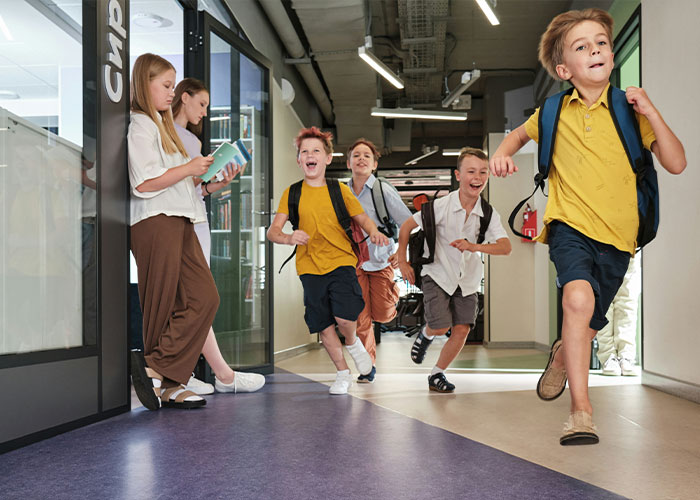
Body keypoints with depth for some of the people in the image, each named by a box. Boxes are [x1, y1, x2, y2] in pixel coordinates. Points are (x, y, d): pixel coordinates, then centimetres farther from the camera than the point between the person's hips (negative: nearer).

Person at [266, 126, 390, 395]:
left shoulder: (340, 190, 3)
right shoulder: (291, 194, 2)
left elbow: (362, 217, 11)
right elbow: (272, 231, -2)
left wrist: (373, 232, -12)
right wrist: (288, 238, -25)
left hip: (341, 262, -1)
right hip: (310, 268, 2)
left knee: (345, 317, -19)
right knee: (323, 325, 6)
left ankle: (353, 344, 17)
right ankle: (342, 373, 26)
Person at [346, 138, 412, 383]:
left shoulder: (383, 190, -11)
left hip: (381, 261, -2)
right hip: (354, 263, 2)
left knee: (382, 315, -6)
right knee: (361, 320, -3)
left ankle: (392, 294, 30)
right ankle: (369, 366, 15)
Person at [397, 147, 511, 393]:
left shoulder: (489, 214, -10)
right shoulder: (441, 206, -17)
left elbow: (506, 247, -22)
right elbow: (406, 227, -6)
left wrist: (474, 246, -37)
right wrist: (402, 261, -4)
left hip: (467, 279, 3)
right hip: (437, 274, -3)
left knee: (462, 330, -4)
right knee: (440, 327, -12)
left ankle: (436, 375, 15)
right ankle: (426, 334, 26)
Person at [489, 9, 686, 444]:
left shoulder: (629, 112, 0)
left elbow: (676, 164, -4)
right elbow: (521, 133, 26)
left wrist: (651, 113, -13)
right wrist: (502, 154, 4)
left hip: (616, 235, 2)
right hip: (570, 224, -2)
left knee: (588, 325, 15)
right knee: (579, 297, -30)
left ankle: (562, 354, 53)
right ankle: (581, 410, -22)